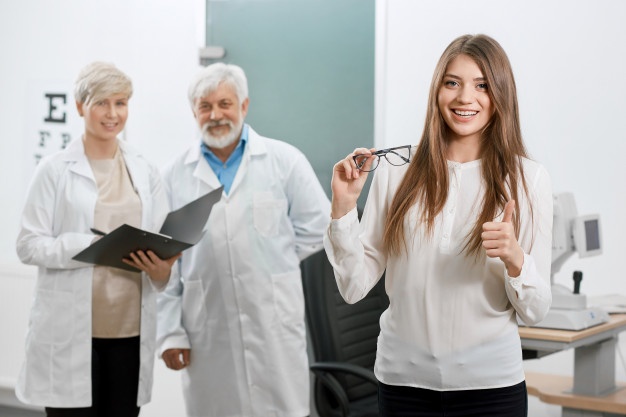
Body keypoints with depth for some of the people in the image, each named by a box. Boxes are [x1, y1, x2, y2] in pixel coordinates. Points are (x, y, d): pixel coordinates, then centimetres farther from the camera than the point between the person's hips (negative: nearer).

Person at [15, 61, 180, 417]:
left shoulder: (146, 172, 11)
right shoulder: (55, 170, -1)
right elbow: (29, 245, -5)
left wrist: (160, 267, -12)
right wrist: (94, 246, -19)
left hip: (131, 328, 4)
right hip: (71, 330, -3)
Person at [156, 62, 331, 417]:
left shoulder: (284, 160, 2)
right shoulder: (176, 175, 5)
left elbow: (317, 227, 6)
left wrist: (271, 261, 2)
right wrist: (170, 332, 0)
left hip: (274, 325, -1)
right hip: (207, 332, 1)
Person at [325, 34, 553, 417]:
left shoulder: (528, 178, -3)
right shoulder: (395, 168, -2)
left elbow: (535, 311, -2)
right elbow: (355, 287, -1)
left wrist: (515, 259, -20)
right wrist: (343, 209, -13)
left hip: (490, 383, 0)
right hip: (403, 378, 1)